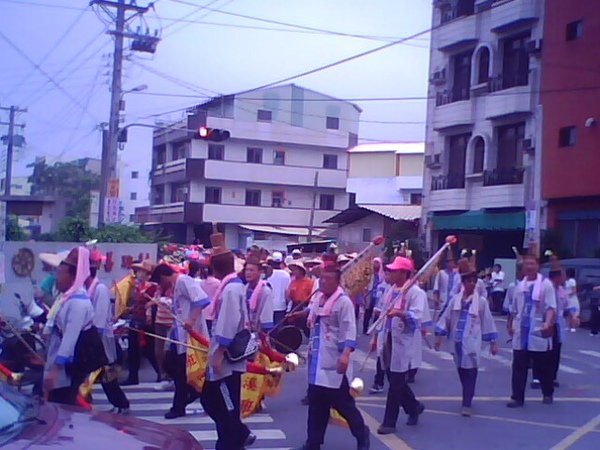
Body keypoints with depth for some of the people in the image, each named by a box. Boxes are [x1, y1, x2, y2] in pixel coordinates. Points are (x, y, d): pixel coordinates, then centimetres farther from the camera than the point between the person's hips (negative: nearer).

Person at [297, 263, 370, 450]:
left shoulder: (343, 302, -12)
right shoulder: (317, 299, 11)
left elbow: (349, 331, -18)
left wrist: (345, 354, -30)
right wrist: (311, 349, 22)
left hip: (334, 361, -7)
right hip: (317, 360, 7)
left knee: (342, 402, 2)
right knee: (316, 402, 11)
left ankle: (362, 434, 22)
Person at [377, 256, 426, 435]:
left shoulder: (416, 292, -13)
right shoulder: (391, 290, 11)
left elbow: (416, 317, -25)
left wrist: (400, 313, -42)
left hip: (403, 342, -8)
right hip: (389, 340, 8)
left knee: (396, 382, -2)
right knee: (395, 380, 15)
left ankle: (389, 422, 7)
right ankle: (414, 407, 38)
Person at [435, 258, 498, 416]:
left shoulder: (481, 302, -3)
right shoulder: (455, 300, 3)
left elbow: (488, 322, 1)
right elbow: (446, 318, 5)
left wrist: (493, 342, 2)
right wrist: (439, 336, 2)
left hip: (472, 343, -3)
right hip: (457, 341, 3)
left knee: (470, 372, -5)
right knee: (461, 371, 14)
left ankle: (467, 404, -2)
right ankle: (467, 398, 32)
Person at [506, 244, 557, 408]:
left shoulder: (545, 284, -9)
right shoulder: (521, 285, 8)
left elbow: (551, 307, -16)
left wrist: (548, 323, -31)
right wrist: (510, 324, 14)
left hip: (538, 333, -4)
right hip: (521, 333, 4)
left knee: (543, 367, 11)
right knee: (519, 367, 3)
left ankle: (548, 394, 31)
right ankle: (518, 398, 8)